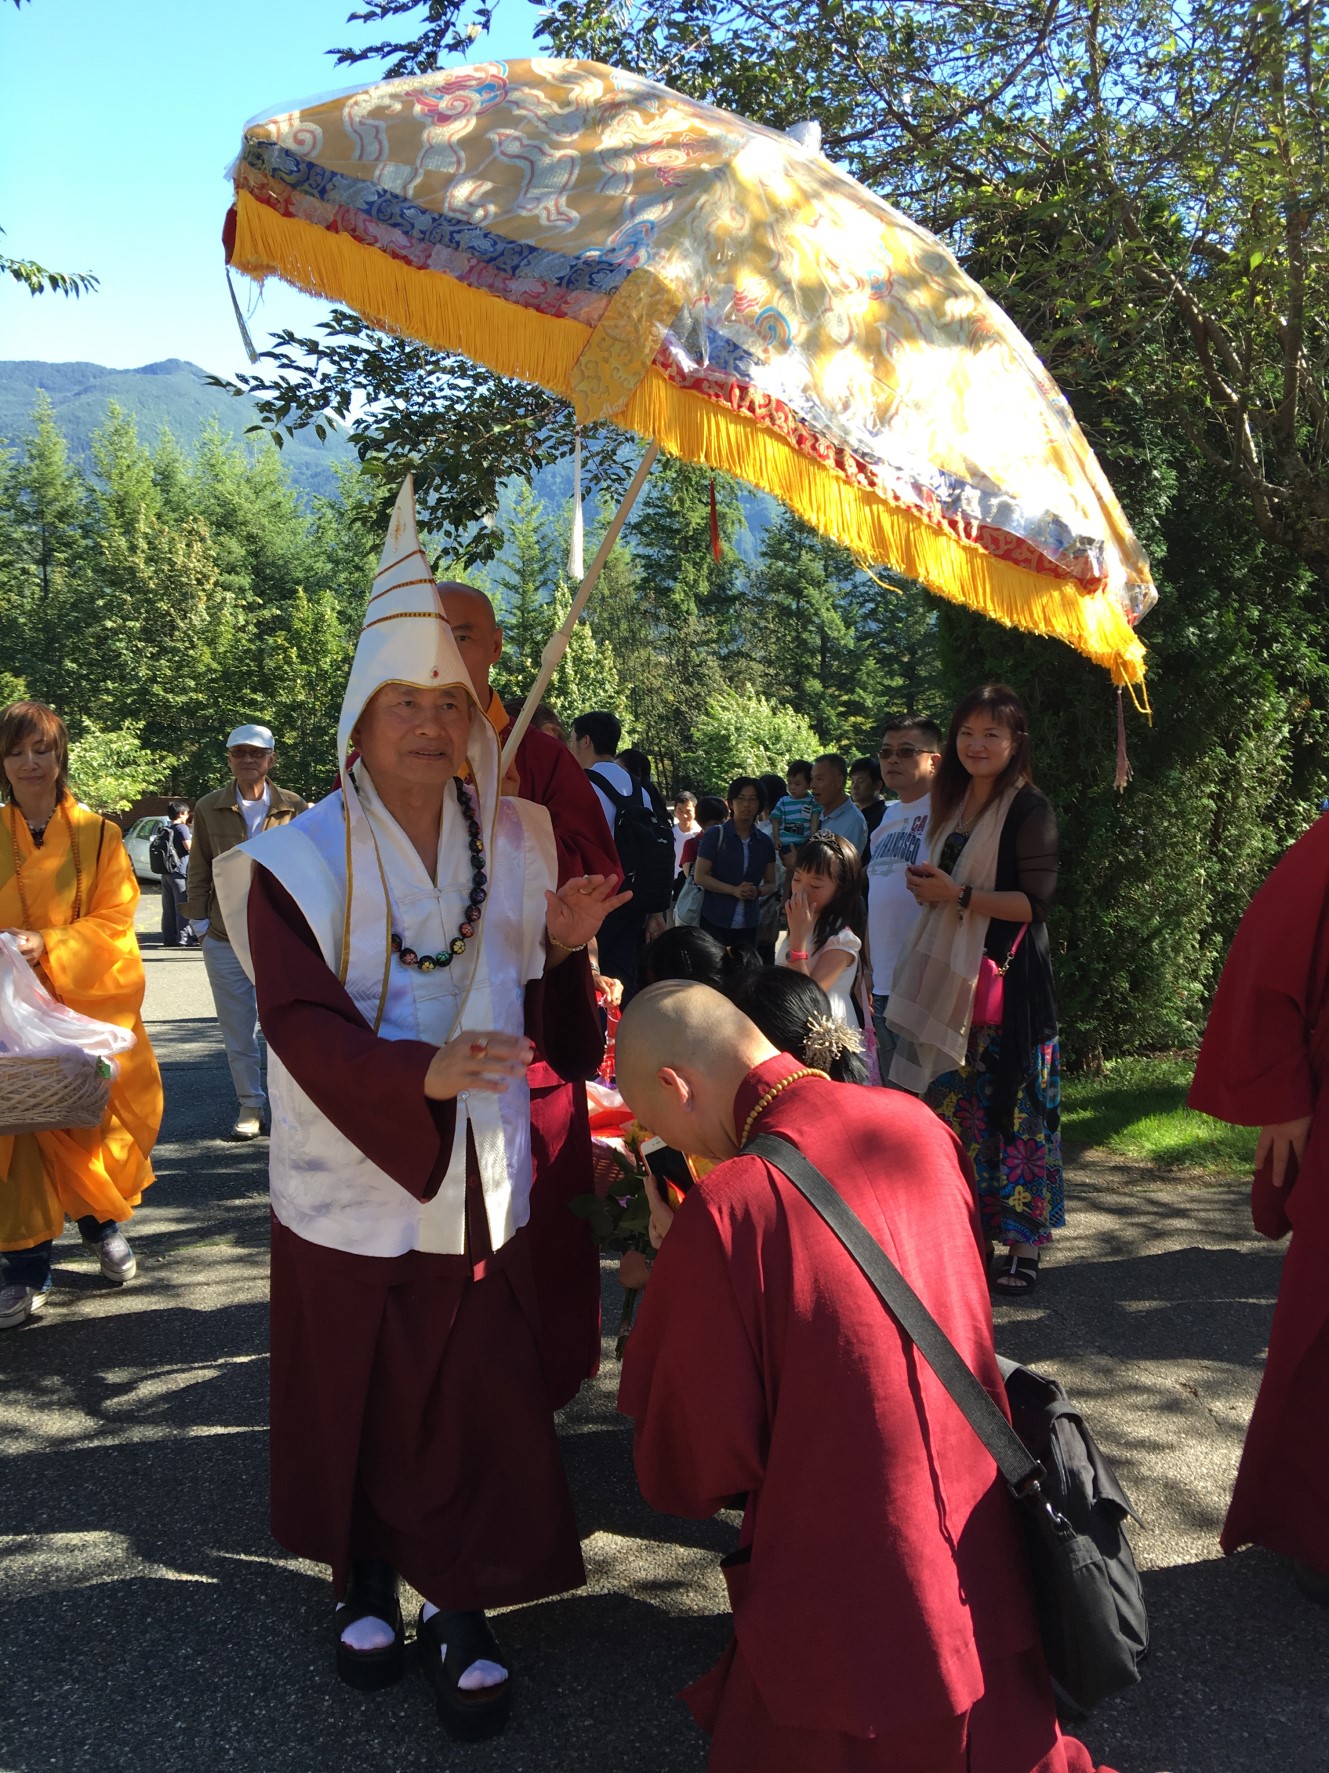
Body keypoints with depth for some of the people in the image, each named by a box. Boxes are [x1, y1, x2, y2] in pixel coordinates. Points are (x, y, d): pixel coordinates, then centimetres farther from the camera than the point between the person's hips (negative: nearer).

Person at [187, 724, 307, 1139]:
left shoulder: (295, 808, 0)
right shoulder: (208, 808, 4)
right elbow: (198, 872, 8)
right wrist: (200, 923, 3)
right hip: (225, 938, 2)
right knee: (237, 1030, 8)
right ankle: (250, 1105, 20)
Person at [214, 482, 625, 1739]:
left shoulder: (515, 842, 1)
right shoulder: (301, 859, -9)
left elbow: (545, 1024, 5)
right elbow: (301, 1023, -19)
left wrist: (562, 949, -15)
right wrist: (420, 1071, -35)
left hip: (475, 1182, 2)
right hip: (348, 1184, -1)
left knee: (477, 1401, 5)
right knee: (355, 1396, 13)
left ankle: (462, 1610, 25)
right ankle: (366, 1579, 38)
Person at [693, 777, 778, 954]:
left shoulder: (765, 842, 8)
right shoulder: (715, 835, -4)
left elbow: (771, 884, 14)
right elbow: (700, 877, -8)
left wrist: (757, 891, -9)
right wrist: (734, 890, -19)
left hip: (748, 924, 4)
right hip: (714, 921, -4)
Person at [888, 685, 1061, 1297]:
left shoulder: (1029, 810, -7)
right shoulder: (953, 807, 16)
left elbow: (1034, 902, -14)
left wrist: (958, 896, -16)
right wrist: (926, 886, 4)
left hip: (1009, 983, -7)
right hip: (952, 982, 7)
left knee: (1015, 1111, -3)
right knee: (958, 1108, 8)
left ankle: (1023, 1247, 6)